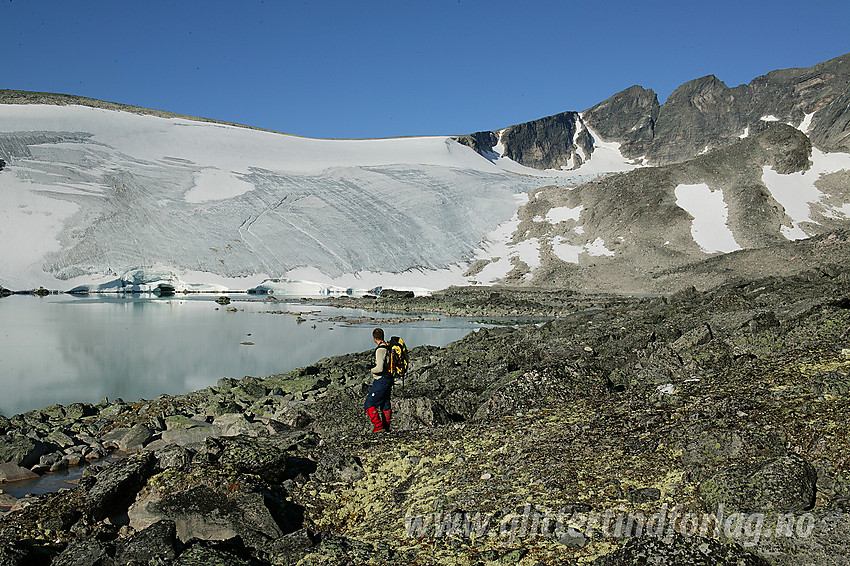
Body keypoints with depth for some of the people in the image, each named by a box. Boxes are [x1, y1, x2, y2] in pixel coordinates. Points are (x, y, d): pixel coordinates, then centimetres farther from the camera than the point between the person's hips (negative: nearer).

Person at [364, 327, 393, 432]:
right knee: (385, 405, 18)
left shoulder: (380, 350, -19)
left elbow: (380, 368, -26)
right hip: (389, 379, 9)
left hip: (381, 381, -9)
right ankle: (386, 427, 24)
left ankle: (378, 426, -9)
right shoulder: (388, 347, 9)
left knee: (369, 405, -5)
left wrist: (371, 370, -8)